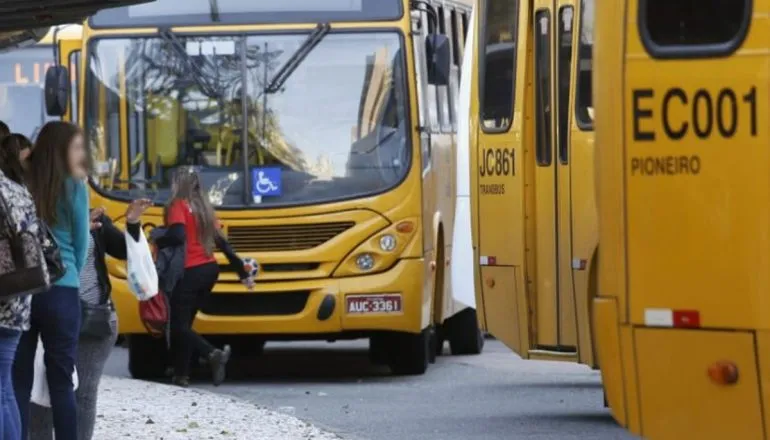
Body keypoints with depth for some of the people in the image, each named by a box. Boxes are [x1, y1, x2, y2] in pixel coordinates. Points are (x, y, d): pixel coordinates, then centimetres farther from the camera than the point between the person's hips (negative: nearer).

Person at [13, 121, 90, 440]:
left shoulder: (21, 185, 5)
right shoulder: (74, 188, -2)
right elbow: (80, 245, 4)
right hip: (60, 292, -2)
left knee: (17, 380, 3)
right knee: (61, 380, 3)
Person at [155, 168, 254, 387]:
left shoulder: (178, 206, -8)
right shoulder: (203, 208, 14)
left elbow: (177, 236, -25)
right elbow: (221, 242, 15)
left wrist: (158, 243, -5)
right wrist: (242, 272, 18)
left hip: (190, 273, -8)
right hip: (209, 270, 8)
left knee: (179, 324, -6)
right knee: (185, 321, 17)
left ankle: (213, 354, -28)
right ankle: (181, 373, 17)